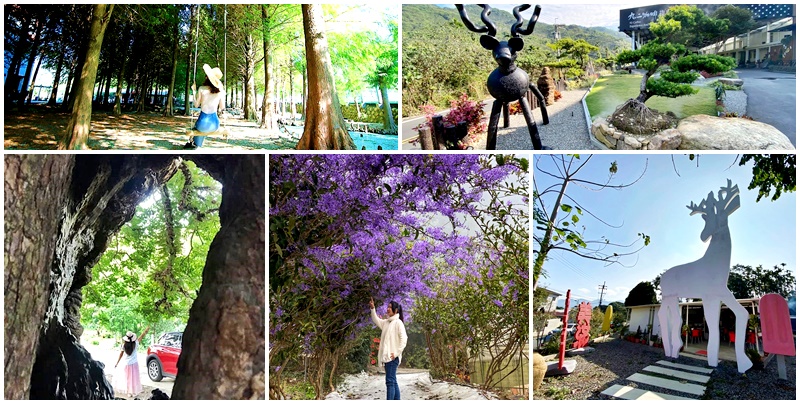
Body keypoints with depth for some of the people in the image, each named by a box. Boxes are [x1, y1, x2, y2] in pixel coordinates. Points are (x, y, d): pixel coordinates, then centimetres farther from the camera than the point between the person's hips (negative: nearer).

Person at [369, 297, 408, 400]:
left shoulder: (398, 322, -9)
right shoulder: (387, 322, 15)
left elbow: (404, 338, -16)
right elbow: (377, 321, 26)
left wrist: (397, 353, -18)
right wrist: (372, 308, 12)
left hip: (392, 357, -9)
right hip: (387, 357, 9)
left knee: (390, 382, -11)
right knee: (393, 382, 10)